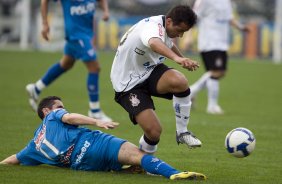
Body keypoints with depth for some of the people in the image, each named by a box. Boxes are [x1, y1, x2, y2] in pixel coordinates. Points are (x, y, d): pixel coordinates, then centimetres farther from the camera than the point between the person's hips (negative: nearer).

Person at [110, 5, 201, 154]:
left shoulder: (165, 27, 0)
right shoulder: (153, 26, -26)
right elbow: (154, 43, -53)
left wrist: (184, 60, 44)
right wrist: (177, 58, -72)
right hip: (128, 84, -7)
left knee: (180, 81, -27)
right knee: (154, 131, -21)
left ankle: (182, 132, -9)